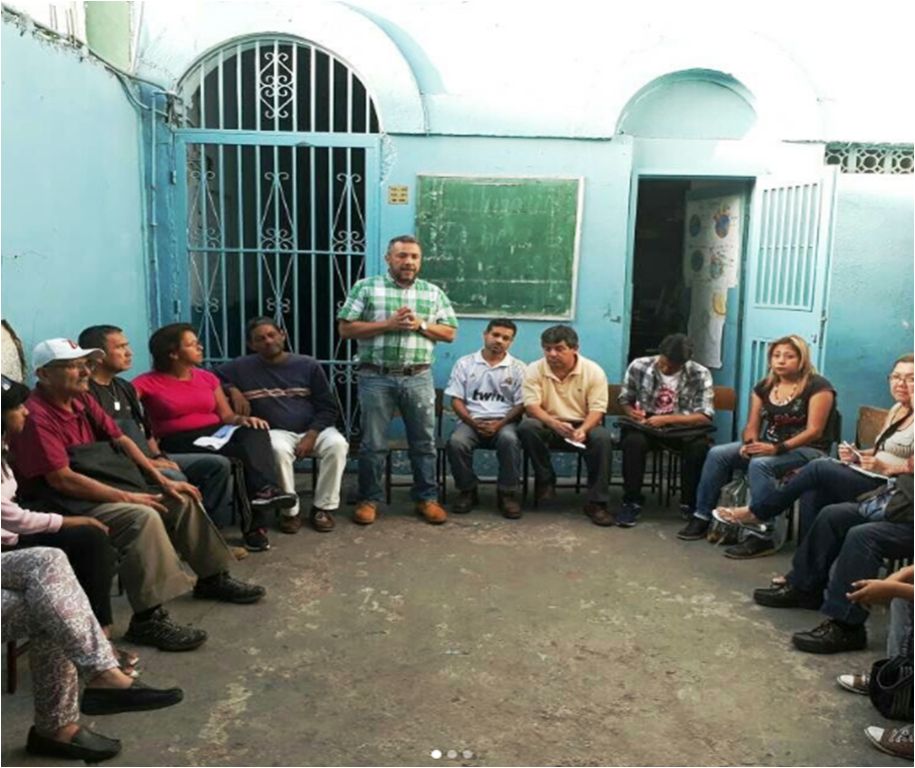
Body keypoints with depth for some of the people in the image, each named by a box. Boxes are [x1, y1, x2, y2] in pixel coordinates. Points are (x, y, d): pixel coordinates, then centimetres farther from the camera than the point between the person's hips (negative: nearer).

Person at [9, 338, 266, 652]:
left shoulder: (81, 400, 9)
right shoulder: (36, 416, -20)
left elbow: (120, 439, 10)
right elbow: (62, 479, -25)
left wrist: (163, 481, 2)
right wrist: (127, 497, -23)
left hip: (101, 489, 10)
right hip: (66, 504, -10)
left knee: (181, 500, 7)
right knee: (142, 516, -33)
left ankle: (213, 578, 20)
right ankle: (148, 619, -31)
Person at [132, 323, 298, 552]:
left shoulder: (207, 377, 18)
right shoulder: (148, 383, 2)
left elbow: (227, 416, 16)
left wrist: (243, 419, -7)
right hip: (180, 443, -5)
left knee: (254, 432, -30)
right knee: (247, 452, -31)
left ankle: (265, 489, -45)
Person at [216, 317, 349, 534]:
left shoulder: (308, 365, 5)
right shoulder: (243, 367, 4)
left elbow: (328, 408, 4)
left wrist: (311, 436, -12)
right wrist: (233, 390, -10)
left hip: (313, 430, 1)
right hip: (276, 432, -1)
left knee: (337, 444, -30)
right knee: (279, 449, -37)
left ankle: (323, 507, -14)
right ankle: (290, 511, -18)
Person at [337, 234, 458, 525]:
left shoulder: (434, 293, 8)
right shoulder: (366, 287, 0)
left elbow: (450, 333, 8)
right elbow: (346, 328, -5)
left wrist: (420, 325, -9)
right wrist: (387, 324, -14)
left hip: (419, 379, 2)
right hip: (376, 378, -2)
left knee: (424, 442, 8)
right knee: (373, 443, 5)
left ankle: (426, 498, 21)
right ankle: (368, 499, 18)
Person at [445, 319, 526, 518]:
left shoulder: (518, 368, 8)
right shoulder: (465, 363, 10)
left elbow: (521, 404, 3)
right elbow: (456, 400, 5)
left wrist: (500, 424, -14)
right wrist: (474, 423, -11)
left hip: (504, 422, -1)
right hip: (472, 420, 1)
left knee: (509, 439, -36)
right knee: (456, 441, -31)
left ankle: (507, 494, -17)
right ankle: (467, 491, -7)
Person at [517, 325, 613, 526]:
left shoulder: (593, 371, -8)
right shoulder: (534, 370, -8)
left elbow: (597, 410, -11)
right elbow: (531, 406, -15)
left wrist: (583, 430, -32)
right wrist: (555, 424, -34)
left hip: (583, 426, 0)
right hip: (549, 425, 1)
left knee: (602, 437, -32)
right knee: (527, 426, -31)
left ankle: (596, 502, -24)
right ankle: (545, 480, -12)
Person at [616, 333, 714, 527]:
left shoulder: (700, 374, -11)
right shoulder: (639, 366, -8)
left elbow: (705, 417, -16)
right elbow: (624, 400, 6)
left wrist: (666, 419, -27)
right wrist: (631, 411, -19)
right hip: (645, 426, 0)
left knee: (700, 446, -32)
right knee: (633, 441, -34)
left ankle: (690, 503, -10)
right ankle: (632, 501, -16)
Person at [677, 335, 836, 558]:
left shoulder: (817, 386, -10)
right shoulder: (764, 386, 9)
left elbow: (814, 431, -18)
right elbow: (752, 425, 9)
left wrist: (777, 448, -29)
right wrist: (750, 444, -15)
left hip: (806, 450, -7)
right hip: (768, 446, 7)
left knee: (760, 464, -36)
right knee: (717, 454, -13)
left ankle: (762, 537, -32)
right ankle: (702, 517, -8)